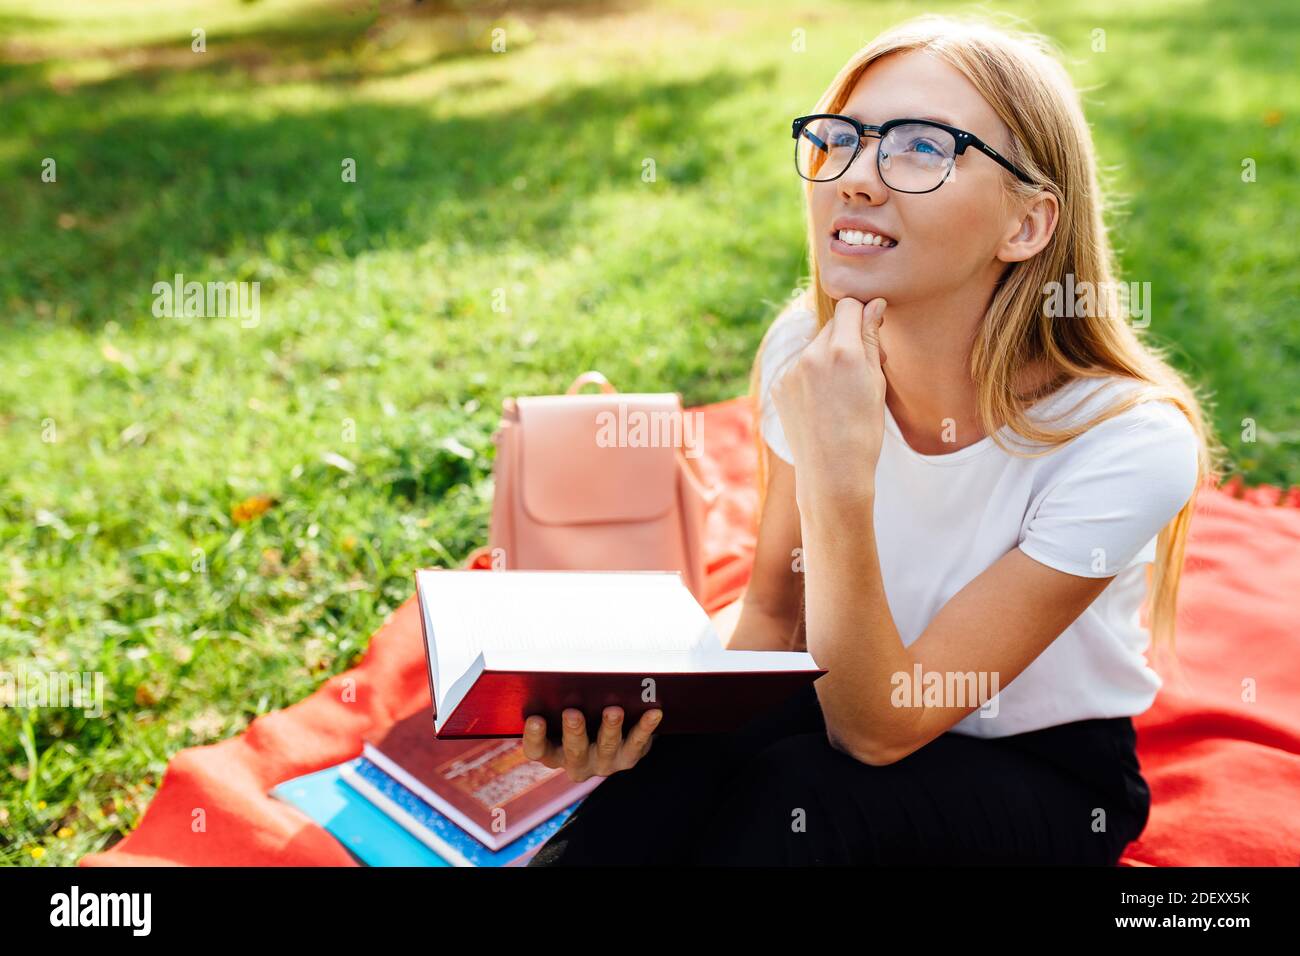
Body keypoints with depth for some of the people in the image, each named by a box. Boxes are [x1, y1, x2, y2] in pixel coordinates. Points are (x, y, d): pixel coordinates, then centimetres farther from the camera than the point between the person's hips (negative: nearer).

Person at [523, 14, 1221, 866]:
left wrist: (841, 482, -40)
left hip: (1046, 773, -2)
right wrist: (663, 705, -24)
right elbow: (772, 617, -2)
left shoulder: (1129, 440, -27)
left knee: (800, 794, -33)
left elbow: (878, 730, -25)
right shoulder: (807, 350, -14)